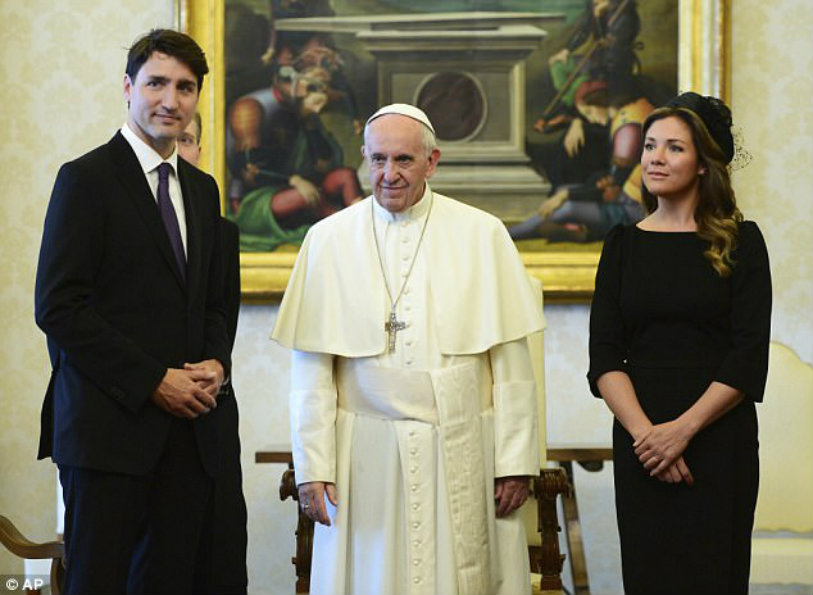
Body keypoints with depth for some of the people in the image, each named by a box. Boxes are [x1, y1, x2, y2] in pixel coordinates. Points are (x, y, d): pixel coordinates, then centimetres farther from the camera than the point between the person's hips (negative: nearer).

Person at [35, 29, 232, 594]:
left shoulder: (202, 188, 17)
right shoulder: (87, 178, -4)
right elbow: (58, 308, -11)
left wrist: (216, 364, 1)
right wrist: (154, 382, -13)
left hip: (188, 424, 6)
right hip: (109, 423, -6)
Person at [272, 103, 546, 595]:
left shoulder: (483, 235, 3)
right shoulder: (329, 239, 4)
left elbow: (512, 361, 1)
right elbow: (311, 367, 2)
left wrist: (516, 461, -4)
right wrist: (312, 466, -3)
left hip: (462, 456, 0)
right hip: (367, 457, 0)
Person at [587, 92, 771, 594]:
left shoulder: (740, 241, 0)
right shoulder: (624, 243, 8)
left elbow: (749, 355, -7)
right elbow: (604, 355, 2)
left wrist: (682, 429, -14)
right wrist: (643, 431, -13)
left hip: (719, 436, -2)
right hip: (639, 437, 2)